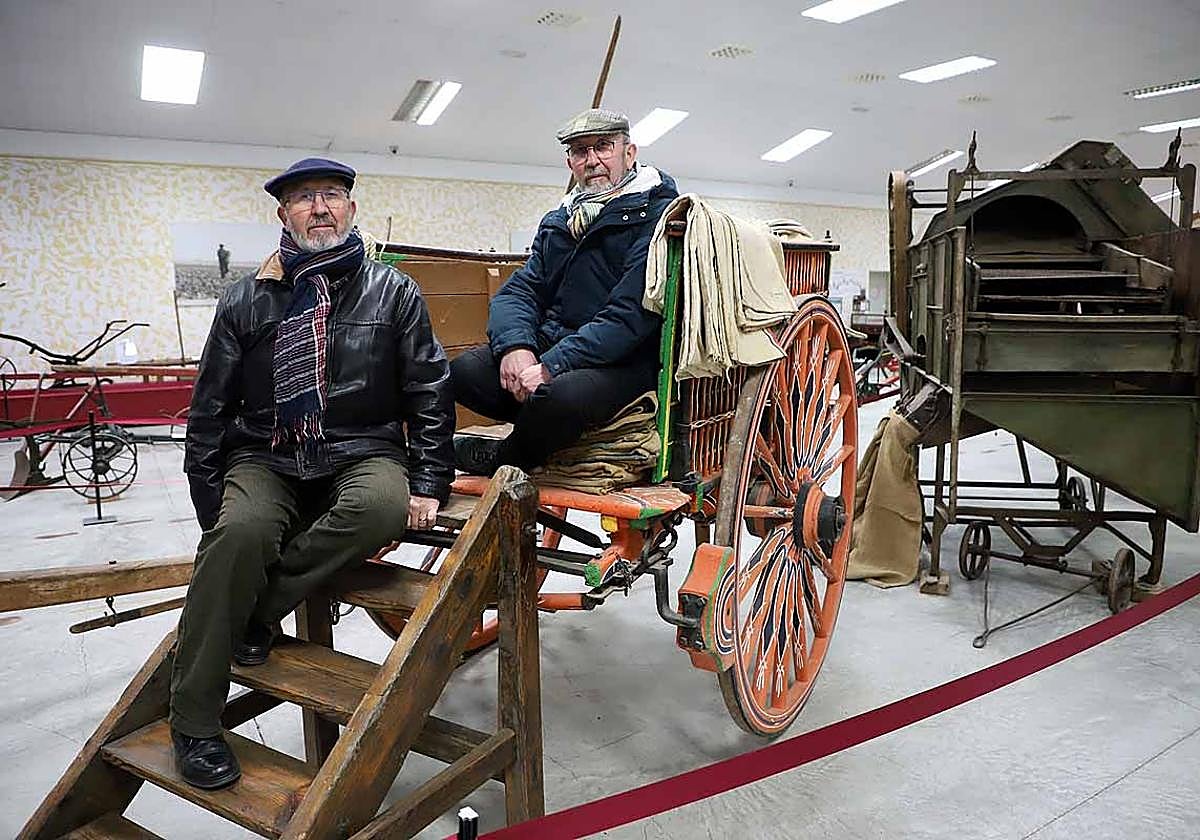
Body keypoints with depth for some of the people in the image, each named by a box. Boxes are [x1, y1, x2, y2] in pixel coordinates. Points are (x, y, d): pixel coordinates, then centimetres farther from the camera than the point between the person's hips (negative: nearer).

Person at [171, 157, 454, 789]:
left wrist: (428, 482, -4)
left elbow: (430, 392, 5)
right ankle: (194, 722, -14)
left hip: (362, 455, -1)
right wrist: (211, 502, 1)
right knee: (240, 529, -30)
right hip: (267, 458, 1)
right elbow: (210, 408, 10)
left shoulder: (392, 292, 6)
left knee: (384, 505, -35)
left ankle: (261, 605, -15)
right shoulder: (246, 301, 8)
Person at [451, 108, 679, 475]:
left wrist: (551, 367, -24)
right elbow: (519, 290, 11)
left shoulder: (657, 215, -7)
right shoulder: (557, 222, 17)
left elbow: (631, 314, -18)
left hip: (623, 362, -6)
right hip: (549, 346, 6)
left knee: (566, 393, -37)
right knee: (463, 371, -16)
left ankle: (499, 459, -5)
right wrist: (514, 345, -13)